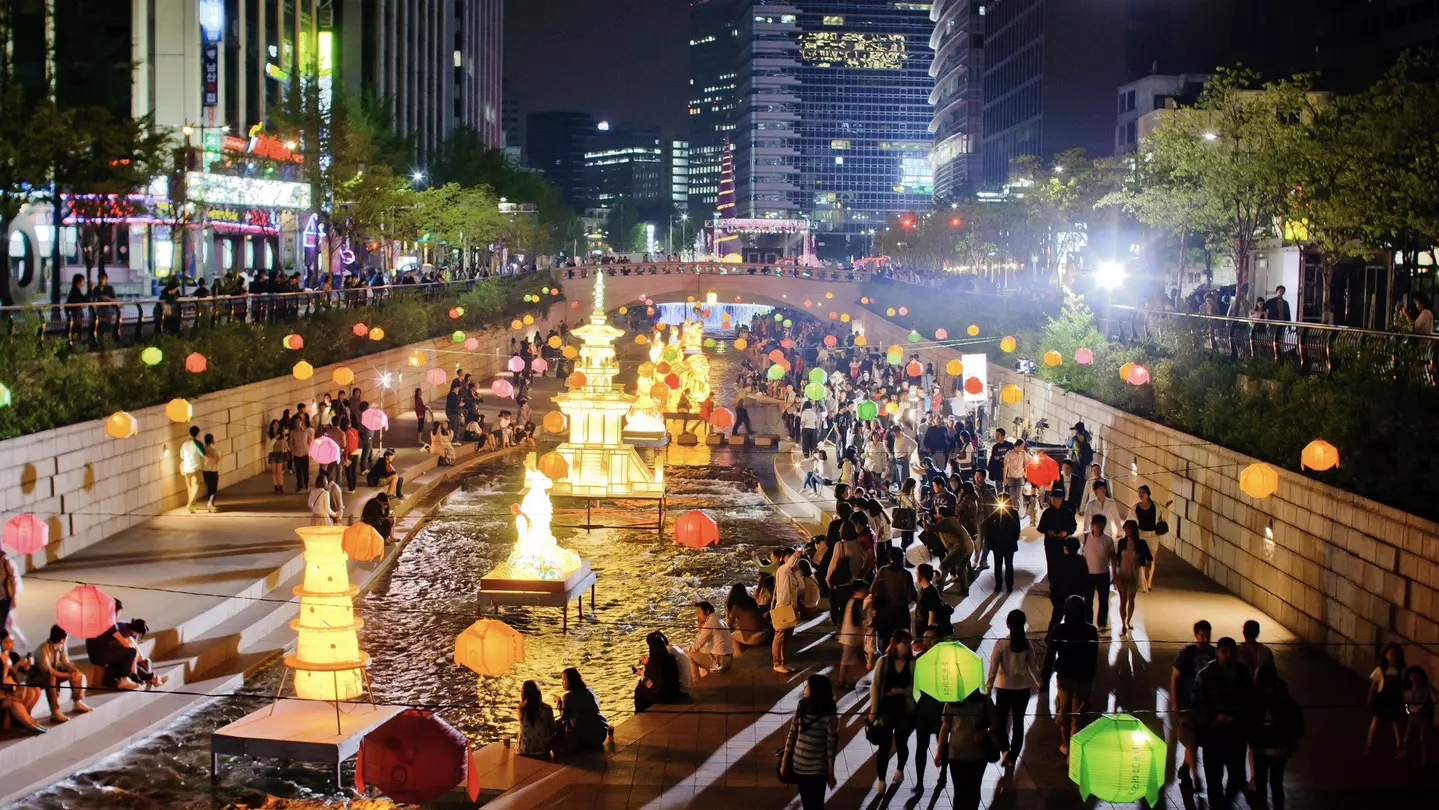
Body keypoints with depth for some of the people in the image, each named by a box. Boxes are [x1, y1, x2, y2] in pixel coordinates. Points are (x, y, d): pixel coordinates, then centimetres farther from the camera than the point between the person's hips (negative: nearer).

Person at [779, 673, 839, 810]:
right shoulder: (801, 707, -1)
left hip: (817, 770, -5)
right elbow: (792, 735, 5)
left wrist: (830, 774, -9)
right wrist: (784, 762, 5)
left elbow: (831, 746, -12)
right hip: (798, 766, 5)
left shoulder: (828, 716, -17)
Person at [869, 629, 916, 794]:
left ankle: (900, 770, 44)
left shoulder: (913, 664, -7)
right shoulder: (883, 662, -7)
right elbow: (875, 686, -4)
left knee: (901, 744, 17)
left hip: (905, 710, 1)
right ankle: (880, 780, 8)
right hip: (886, 709, -1)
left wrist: (902, 691, -17)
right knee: (884, 746, -1)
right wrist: (873, 709, -6)